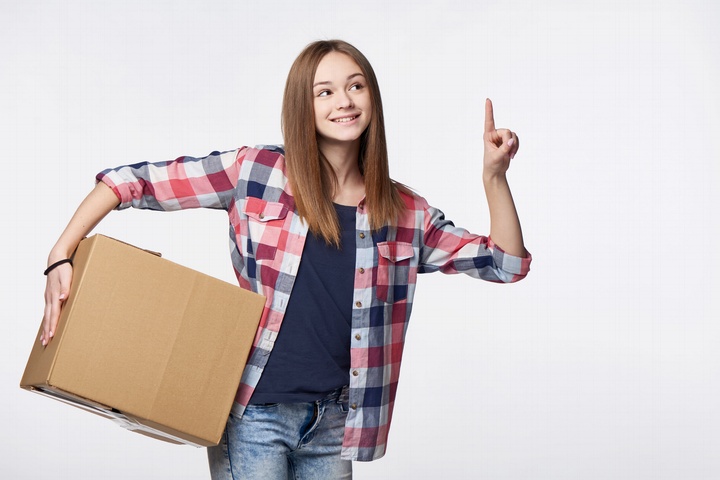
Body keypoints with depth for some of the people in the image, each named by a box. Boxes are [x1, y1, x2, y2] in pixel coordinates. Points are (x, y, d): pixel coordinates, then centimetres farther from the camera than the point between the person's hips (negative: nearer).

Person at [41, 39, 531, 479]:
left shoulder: (406, 214, 4)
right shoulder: (256, 172, -5)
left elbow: (506, 262, 7)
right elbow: (134, 182, -4)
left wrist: (494, 175, -6)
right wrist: (61, 257, -14)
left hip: (333, 422, 4)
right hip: (253, 414, -3)